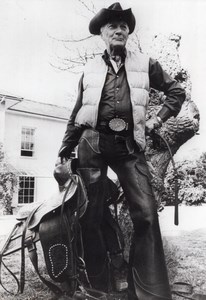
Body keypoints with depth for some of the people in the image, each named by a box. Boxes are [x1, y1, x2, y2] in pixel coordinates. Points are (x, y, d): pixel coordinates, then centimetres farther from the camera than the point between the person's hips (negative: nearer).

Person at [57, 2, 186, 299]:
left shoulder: (145, 64, 11)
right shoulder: (90, 69, 12)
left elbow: (177, 92, 19)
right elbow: (77, 116, 14)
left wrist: (155, 121, 6)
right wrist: (64, 153, 11)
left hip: (129, 145, 0)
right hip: (93, 143, 1)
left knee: (146, 216, -10)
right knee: (90, 217, 1)